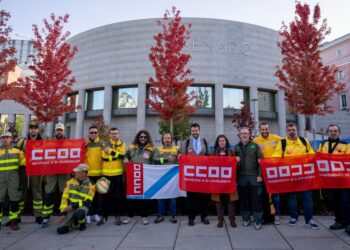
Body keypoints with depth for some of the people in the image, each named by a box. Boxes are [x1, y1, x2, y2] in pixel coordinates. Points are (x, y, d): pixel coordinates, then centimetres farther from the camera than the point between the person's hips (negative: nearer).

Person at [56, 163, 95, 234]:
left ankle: (82, 224, -2)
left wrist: (74, 205, -19)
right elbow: (64, 198, 0)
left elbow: (87, 202, -9)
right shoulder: (70, 182, 2)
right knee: (61, 230, -17)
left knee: (80, 213, -39)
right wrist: (63, 213, -7)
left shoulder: (90, 185, -6)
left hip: (82, 207, -2)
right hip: (70, 209, 2)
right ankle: (74, 221, 17)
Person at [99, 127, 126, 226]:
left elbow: (122, 155, -13)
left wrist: (110, 151, -11)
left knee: (118, 195, 7)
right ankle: (104, 216, 20)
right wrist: (116, 155, -12)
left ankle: (118, 216, 17)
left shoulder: (122, 144, 5)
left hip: (118, 173, 0)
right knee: (106, 195, 8)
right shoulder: (105, 144, 5)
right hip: (107, 173, 1)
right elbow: (104, 157, -7)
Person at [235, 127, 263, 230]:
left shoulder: (255, 146, 4)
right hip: (241, 176, 2)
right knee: (243, 198, 8)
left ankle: (257, 220, 10)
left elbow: (260, 161, 0)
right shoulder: (236, 147, 10)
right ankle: (246, 218, 21)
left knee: (256, 198, 0)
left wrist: (259, 175, -7)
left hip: (254, 176, -2)